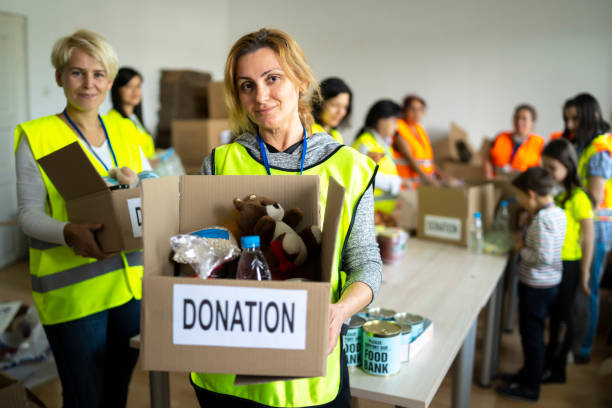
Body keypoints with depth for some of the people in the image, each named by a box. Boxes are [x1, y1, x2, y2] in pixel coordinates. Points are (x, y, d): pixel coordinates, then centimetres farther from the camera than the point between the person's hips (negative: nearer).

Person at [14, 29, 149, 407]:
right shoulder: (36, 136, -4)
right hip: (73, 288, -4)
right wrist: (70, 232, -26)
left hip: (132, 282, 5)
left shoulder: (126, 131, 10)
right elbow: (29, 214, -7)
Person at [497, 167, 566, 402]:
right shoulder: (558, 213, 5)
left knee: (531, 334, 4)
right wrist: (526, 240, 5)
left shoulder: (541, 218, -24)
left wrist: (521, 248, -13)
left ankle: (530, 387, 17)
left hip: (536, 286, -9)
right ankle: (530, 372, 37)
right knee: (534, 332, 22)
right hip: (551, 283, 9)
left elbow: (542, 257, -27)